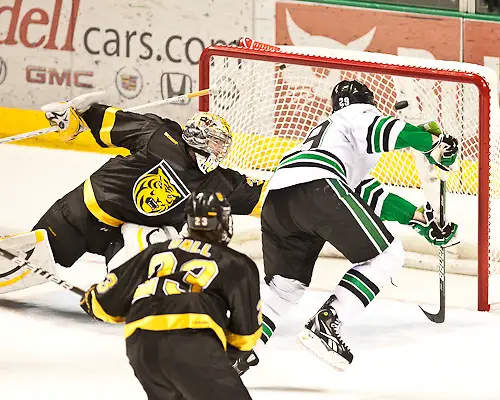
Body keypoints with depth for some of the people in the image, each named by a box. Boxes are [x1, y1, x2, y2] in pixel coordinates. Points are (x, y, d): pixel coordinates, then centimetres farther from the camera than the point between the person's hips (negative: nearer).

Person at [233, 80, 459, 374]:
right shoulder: (359, 113, 22)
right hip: (316, 188, -8)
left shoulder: (324, 130, 44)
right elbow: (379, 131, -5)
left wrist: (419, 217, 36)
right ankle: (325, 324, -13)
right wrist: (435, 143, 2)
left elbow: (368, 194, 39)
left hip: (276, 199, 8)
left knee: (287, 284, 22)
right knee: (385, 256, 0)